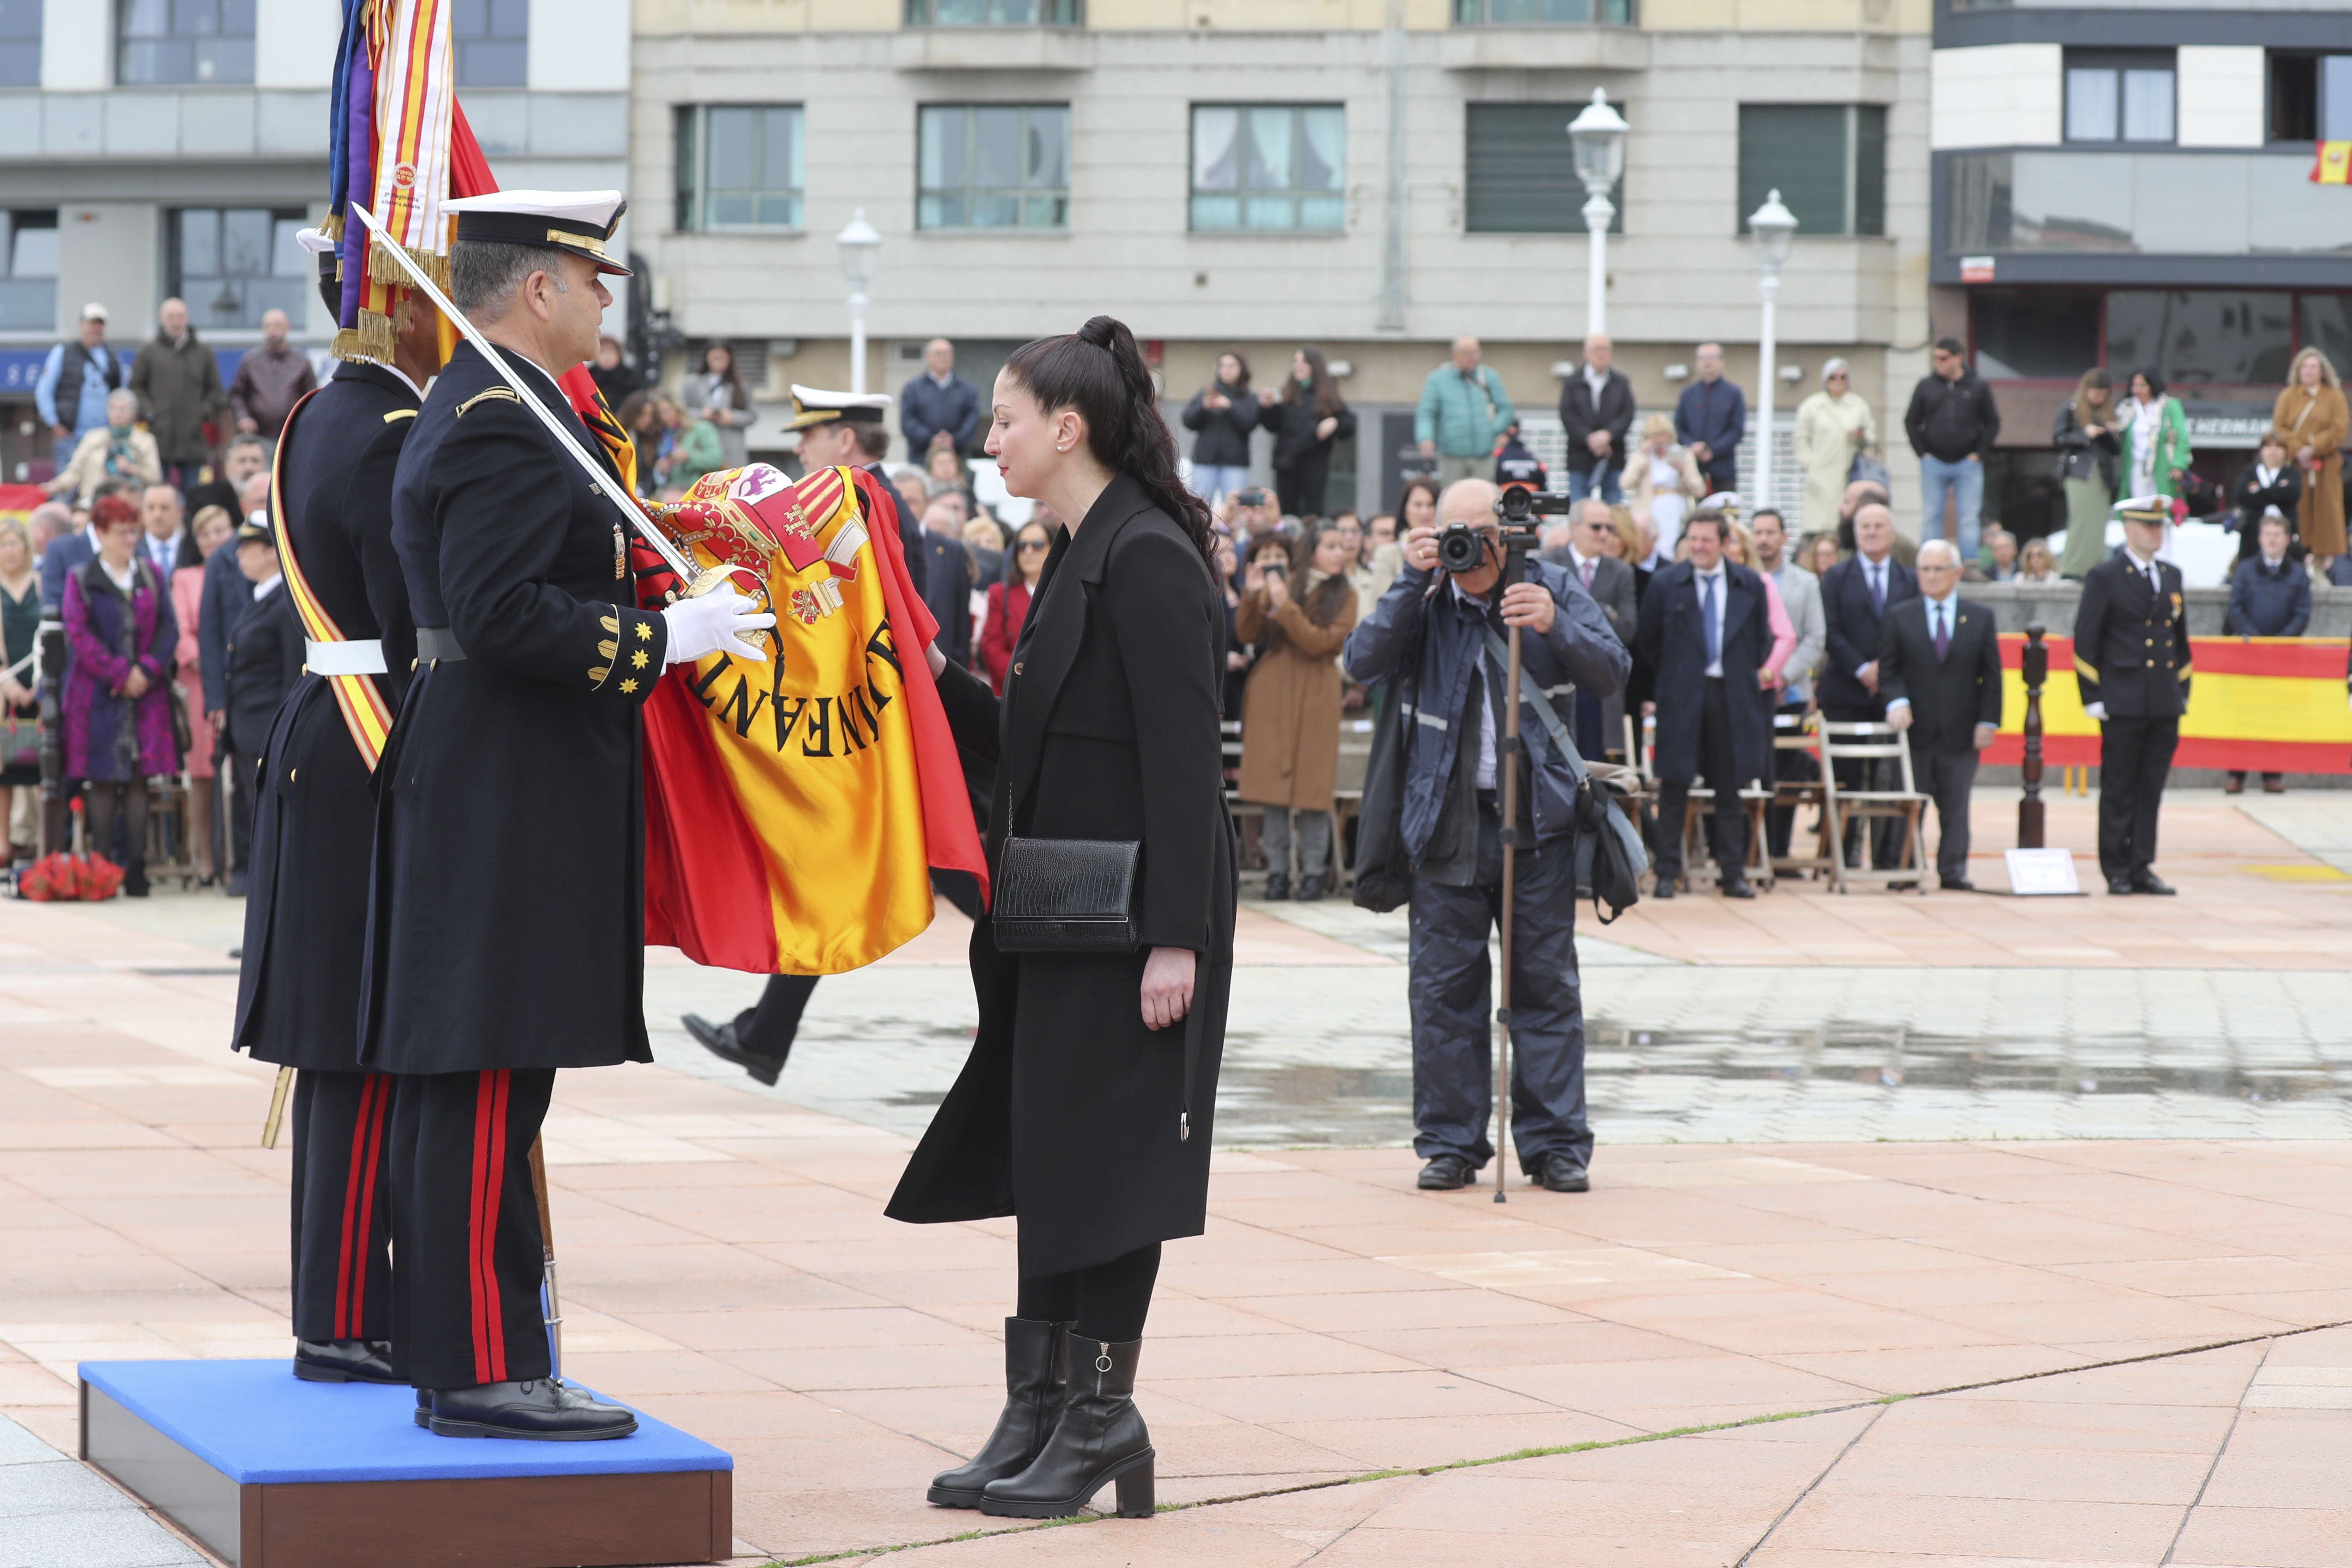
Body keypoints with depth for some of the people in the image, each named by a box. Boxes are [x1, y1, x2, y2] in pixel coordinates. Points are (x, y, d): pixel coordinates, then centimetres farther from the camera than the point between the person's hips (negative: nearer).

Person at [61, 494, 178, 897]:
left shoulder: (151, 577, 12)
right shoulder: (81, 580, 3)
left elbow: (168, 628, 7)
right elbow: (79, 636, -5)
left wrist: (147, 670, -8)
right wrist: (118, 674, -12)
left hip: (145, 693, 3)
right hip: (98, 695, -3)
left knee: (139, 780, 1)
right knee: (103, 780, -3)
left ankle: (136, 868, 2)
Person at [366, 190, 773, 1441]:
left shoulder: (469, 409, 18)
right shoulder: (505, 423, -16)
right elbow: (502, 614, -24)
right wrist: (666, 635, -19)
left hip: (474, 785, 11)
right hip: (511, 797, -11)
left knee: (452, 1082, 11)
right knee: (489, 1084, -9)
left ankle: (453, 1356, 16)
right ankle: (483, 1370, -8)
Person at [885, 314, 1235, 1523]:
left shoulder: (1148, 560, -16)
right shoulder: (1080, 556, 14)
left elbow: (1182, 758, -20)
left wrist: (1176, 938, -22)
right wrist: (933, 678, 7)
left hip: (1132, 917, -10)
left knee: (1100, 1156, -4)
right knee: (1045, 1152, 10)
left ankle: (1100, 1415, 3)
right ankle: (1040, 1410, 15)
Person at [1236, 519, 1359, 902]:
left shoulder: (1344, 596, 2)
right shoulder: (1281, 581, 9)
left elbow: (1318, 643, -10)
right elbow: (1247, 634, 8)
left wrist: (1285, 605, -15)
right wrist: (1252, 596, -8)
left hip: (1315, 695, -2)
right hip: (1272, 693, 2)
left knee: (1311, 786, -6)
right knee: (1274, 785, 0)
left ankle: (1313, 872, 0)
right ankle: (1277, 871, 5)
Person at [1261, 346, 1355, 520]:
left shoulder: (1329, 395, 2)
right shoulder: (1287, 394, 8)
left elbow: (1349, 426, 2)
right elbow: (1273, 427, 7)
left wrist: (1335, 424, -17)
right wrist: (1267, 408, -8)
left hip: (1315, 463, -3)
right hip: (1287, 463, 3)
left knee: (1313, 512, -4)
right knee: (1287, 511, 4)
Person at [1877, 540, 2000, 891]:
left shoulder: (1980, 619, 9)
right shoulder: (1900, 617, 8)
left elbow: (1991, 676, 8)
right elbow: (1889, 670, 4)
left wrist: (1988, 721, -1)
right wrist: (1897, 701, -15)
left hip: (1960, 731, 0)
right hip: (1915, 728, 0)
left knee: (1956, 805, 2)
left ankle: (1953, 871, 7)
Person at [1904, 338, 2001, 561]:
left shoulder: (1978, 388, 2)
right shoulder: (1926, 386, 4)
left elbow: (1993, 423, 7)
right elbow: (1911, 422, 8)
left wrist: (1978, 453, -3)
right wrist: (1922, 453, -1)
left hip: (1968, 465, -1)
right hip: (1933, 464, 1)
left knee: (1969, 520, -1)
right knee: (1931, 519, 4)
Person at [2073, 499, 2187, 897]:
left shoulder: (2172, 576, 14)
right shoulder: (2104, 577, -3)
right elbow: (2085, 640, -5)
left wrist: (2183, 693, 14)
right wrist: (2092, 699, -9)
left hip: (2165, 705, 5)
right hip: (2123, 706, -5)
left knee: (2152, 790, 6)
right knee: (2118, 792, 0)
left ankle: (2142, 868, 10)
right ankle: (2117, 872, 5)